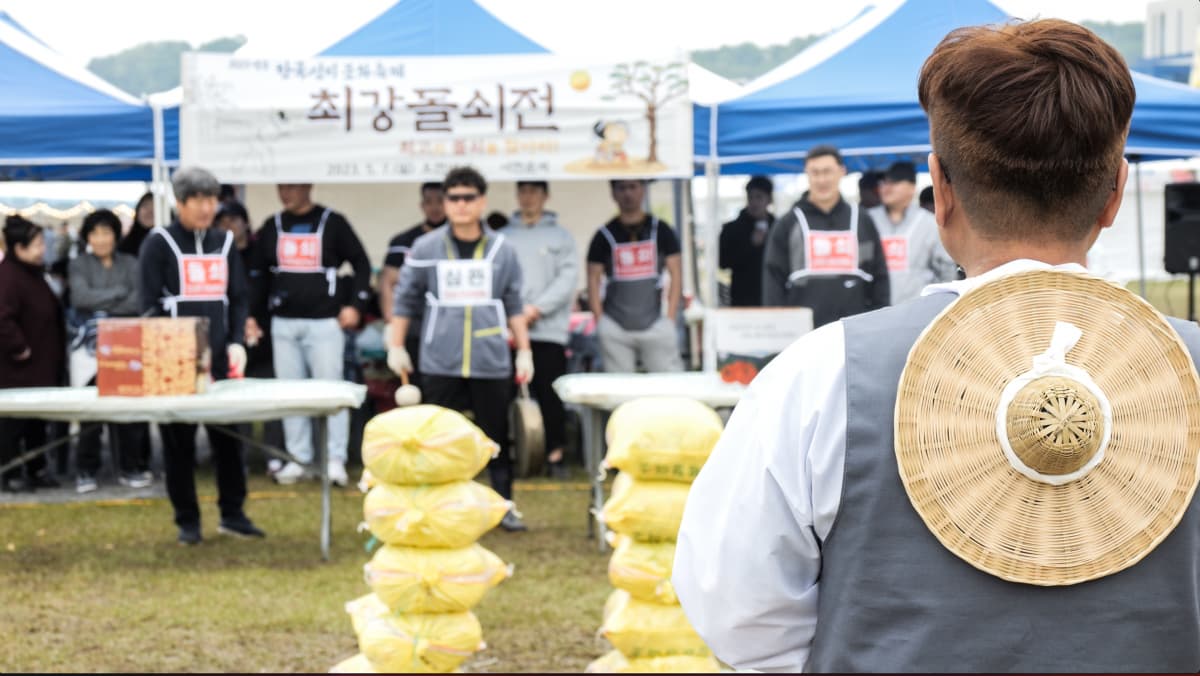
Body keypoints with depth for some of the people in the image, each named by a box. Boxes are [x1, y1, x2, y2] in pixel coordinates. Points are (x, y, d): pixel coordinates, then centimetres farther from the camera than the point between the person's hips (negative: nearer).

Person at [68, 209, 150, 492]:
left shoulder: (130, 264, 10)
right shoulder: (79, 264, 9)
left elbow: (140, 300, -4)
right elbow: (81, 296, -9)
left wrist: (104, 309, -11)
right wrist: (119, 292, -7)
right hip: (92, 346, -1)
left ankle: (131, 467, 5)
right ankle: (86, 471, 6)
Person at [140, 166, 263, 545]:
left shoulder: (224, 244, 14)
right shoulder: (159, 244, 0)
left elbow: (239, 299, 13)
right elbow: (150, 306, -4)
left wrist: (236, 342, -2)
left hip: (219, 360, 4)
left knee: (229, 436, 3)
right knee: (179, 441, 1)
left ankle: (232, 513, 14)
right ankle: (187, 521, 10)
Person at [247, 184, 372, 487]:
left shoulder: (332, 223, 0)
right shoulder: (272, 227, 10)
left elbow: (361, 263, 4)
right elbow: (258, 275, 15)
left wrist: (357, 306, -5)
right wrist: (251, 315, 7)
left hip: (324, 322, -4)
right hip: (283, 323, 4)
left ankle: (335, 459, -1)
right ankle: (298, 459, 10)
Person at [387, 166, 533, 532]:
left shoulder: (502, 251, 5)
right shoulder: (425, 249, 2)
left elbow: (514, 306, 10)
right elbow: (405, 299, 9)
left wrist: (524, 351, 7)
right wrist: (396, 346, 7)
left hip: (491, 362, 1)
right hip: (440, 363, -1)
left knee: (497, 436, 7)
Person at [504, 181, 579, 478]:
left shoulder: (561, 237, 8)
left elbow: (568, 279, -1)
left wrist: (537, 309, -11)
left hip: (548, 329, -2)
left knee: (550, 395, -3)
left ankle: (555, 454, 3)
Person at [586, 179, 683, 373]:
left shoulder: (661, 231, 7)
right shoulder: (604, 236, 6)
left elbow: (675, 275, 7)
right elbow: (593, 280, 7)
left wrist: (670, 318, -2)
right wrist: (599, 321, -2)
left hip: (654, 323, 0)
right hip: (615, 327, 0)